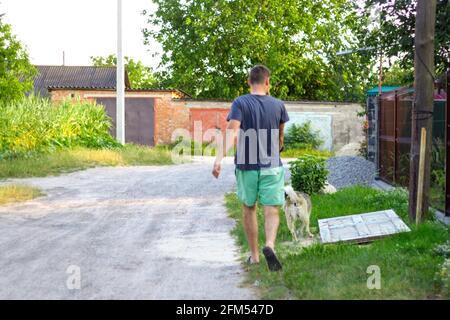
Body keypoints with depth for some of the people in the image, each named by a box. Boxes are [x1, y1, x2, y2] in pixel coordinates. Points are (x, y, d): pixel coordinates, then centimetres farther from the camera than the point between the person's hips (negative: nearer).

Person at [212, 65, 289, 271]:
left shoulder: (240, 103, -5)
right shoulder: (277, 105, 2)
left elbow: (231, 132, -20)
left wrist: (219, 158, -28)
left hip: (246, 166, 0)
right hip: (272, 166, 0)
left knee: (249, 209, 15)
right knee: (272, 210, 0)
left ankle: (254, 255, 21)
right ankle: (270, 244, -27)